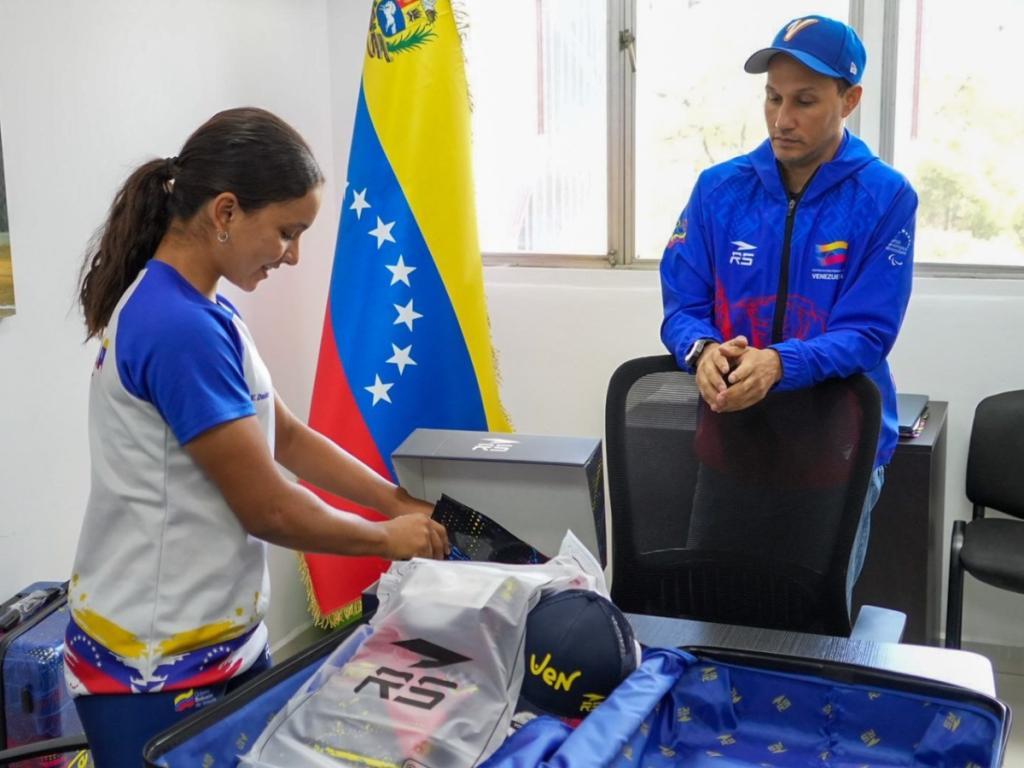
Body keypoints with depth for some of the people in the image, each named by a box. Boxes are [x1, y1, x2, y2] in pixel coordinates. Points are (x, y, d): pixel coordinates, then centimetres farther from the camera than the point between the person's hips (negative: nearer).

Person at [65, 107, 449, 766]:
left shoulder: (198, 310, 6)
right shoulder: (180, 329, -24)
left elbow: (287, 436, 13)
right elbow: (267, 508, -20)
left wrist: (404, 504, 6)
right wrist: (390, 539, -5)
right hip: (159, 669, -9)